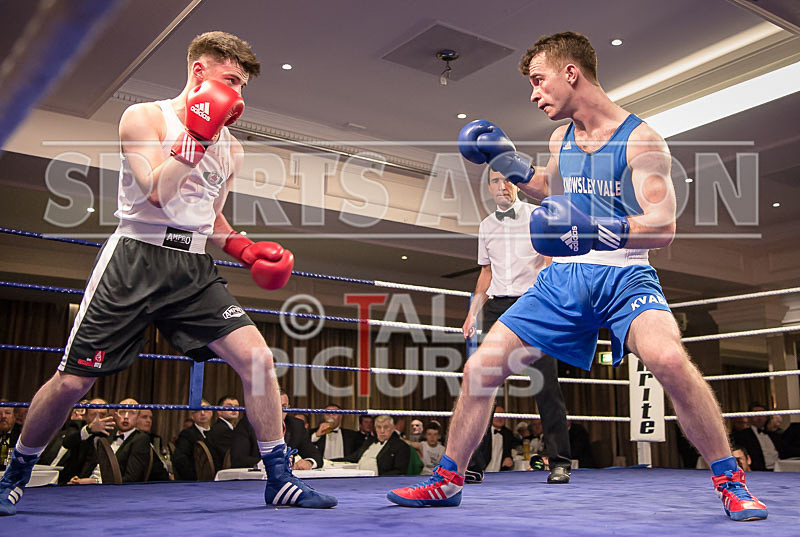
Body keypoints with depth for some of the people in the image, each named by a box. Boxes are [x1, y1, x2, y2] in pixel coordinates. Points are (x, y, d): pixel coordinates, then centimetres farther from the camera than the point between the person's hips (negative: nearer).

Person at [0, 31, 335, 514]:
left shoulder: (231, 147, 15)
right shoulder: (144, 117, -2)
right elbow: (158, 193, -17)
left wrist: (245, 249, 8)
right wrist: (197, 136, -17)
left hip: (195, 268, 5)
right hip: (136, 258, -4)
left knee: (258, 357, -12)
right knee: (73, 381, 0)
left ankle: (279, 479, -1)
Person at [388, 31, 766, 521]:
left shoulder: (640, 139, -8)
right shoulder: (561, 138, 12)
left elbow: (664, 227, -18)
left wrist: (601, 231, -36)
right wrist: (511, 164, 18)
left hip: (624, 275, -5)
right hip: (565, 278, 6)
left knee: (668, 359, -35)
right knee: (480, 368, -1)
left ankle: (731, 483, -12)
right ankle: (447, 480, 19)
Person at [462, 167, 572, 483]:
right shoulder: (486, 226, 17)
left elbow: (551, 262, -3)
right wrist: (472, 312, 17)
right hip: (496, 307, 4)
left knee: (546, 385, -7)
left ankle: (559, 462, 2)